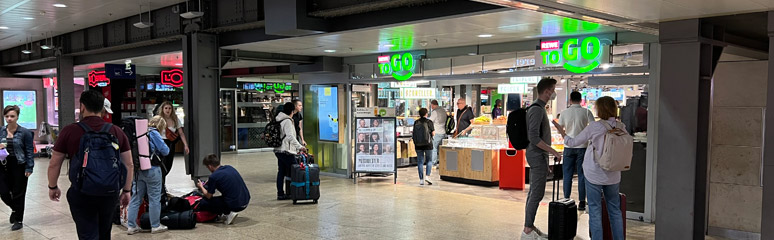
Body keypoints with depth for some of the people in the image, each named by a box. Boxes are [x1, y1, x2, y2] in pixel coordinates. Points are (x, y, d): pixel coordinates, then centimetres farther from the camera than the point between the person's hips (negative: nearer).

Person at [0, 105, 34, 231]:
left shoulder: (25, 132, -8)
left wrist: (29, 168, -11)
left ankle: (18, 220, 21)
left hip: (19, 167, -4)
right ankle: (15, 209, 37)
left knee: (18, 194, 5)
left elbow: (29, 151, -7)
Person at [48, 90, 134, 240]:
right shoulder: (117, 132, 0)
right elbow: (128, 165, 2)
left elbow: (54, 164, 0)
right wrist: (126, 191, 12)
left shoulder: (69, 131, -7)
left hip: (81, 193, -3)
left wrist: (53, 187, 16)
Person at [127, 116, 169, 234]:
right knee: (154, 198, 3)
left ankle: (131, 226, 14)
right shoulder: (154, 133, -10)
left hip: (138, 169, 7)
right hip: (152, 169, -7)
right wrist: (166, 149, 11)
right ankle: (155, 226, 10)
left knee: (136, 197, 11)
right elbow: (165, 151, -11)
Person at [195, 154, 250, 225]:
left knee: (202, 203, 6)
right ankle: (228, 212, 16)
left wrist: (201, 187, 22)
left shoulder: (214, 176, -10)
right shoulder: (230, 168, 10)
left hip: (234, 205, -8)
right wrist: (209, 182, 32)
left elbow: (208, 196, 2)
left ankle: (227, 214, -5)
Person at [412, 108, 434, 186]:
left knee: (420, 161, 7)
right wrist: (434, 130, 17)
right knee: (429, 160, 12)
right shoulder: (429, 122, -7)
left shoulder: (416, 122, 2)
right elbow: (433, 133, -3)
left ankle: (421, 179, 7)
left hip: (418, 144, 3)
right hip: (428, 144, -2)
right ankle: (427, 176, -3)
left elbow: (414, 134, 4)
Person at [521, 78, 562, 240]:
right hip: (538, 156, -10)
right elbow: (533, 137, -24)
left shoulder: (538, 108, 14)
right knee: (537, 193, -7)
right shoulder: (537, 110, -17)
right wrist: (553, 151, -19)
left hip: (537, 156, 10)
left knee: (533, 192, 13)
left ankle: (529, 226, 20)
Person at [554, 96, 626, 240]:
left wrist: (563, 133, 13)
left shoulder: (595, 126, -14)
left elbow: (573, 142, -4)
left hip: (594, 175, -4)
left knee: (595, 210, 4)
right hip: (613, 176, 4)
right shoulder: (621, 128, -3)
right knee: (615, 210, 15)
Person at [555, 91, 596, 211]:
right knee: (582, 175, 5)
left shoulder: (564, 113, -1)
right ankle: (581, 202, 6)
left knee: (567, 175, 9)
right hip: (582, 147, -1)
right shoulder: (586, 112, -5)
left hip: (569, 147, 1)